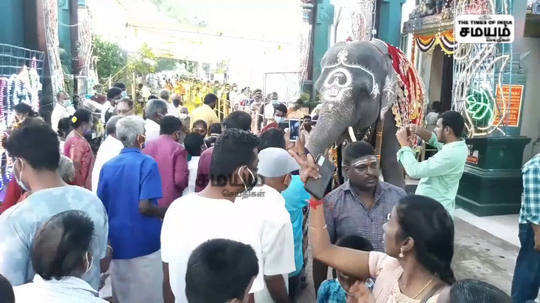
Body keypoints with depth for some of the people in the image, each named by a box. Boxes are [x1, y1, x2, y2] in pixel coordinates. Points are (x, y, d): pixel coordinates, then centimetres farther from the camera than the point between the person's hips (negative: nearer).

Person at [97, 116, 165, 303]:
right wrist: (164, 213, -3)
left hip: (117, 244, 5)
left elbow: (101, 208, 7)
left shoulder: (107, 166, 2)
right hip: (144, 244, -5)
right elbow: (144, 207, -21)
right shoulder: (147, 163, -13)